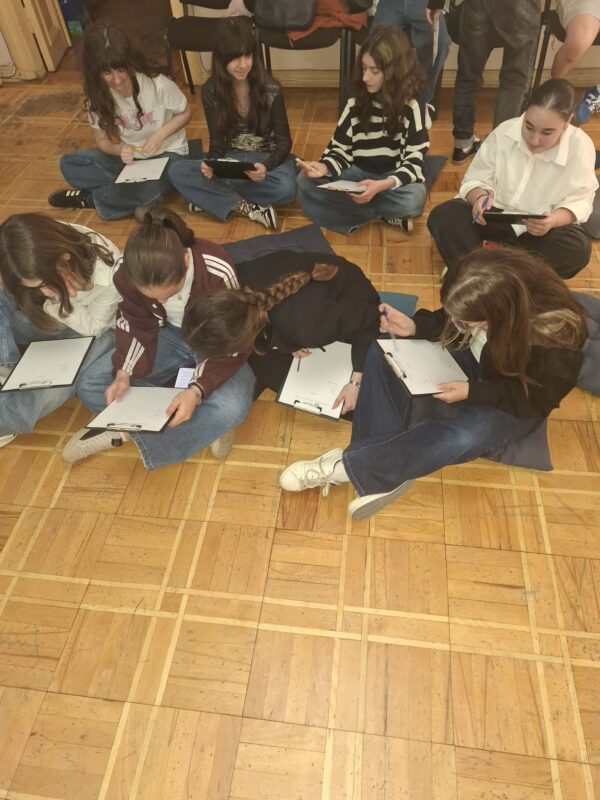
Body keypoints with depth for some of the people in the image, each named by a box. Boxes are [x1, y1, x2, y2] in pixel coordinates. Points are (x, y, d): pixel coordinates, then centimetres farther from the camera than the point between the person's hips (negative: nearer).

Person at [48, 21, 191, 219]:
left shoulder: (157, 84, -22)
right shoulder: (98, 95, -10)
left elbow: (185, 113, -6)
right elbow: (102, 140, -2)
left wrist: (160, 134, -23)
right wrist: (119, 149, -26)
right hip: (128, 155, 5)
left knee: (146, 189, -38)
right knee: (68, 165, -9)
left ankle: (90, 198, -10)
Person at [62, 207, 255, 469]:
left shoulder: (218, 273, -33)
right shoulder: (130, 274, -22)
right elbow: (135, 327, -5)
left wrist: (196, 391, -38)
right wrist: (123, 374, -21)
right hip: (171, 336, 5)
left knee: (231, 407, -36)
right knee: (89, 387, -12)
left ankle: (124, 434, -20)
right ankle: (204, 422, -18)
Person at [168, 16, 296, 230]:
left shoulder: (271, 89, -14)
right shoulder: (211, 91, -8)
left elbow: (284, 141, -9)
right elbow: (217, 140, -2)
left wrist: (266, 166, -31)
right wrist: (209, 164, -26)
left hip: (267, 157, -1)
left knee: (285, 189, -38)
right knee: (177, 172, -21)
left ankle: (212, 196, -17)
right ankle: (245, 207, -26)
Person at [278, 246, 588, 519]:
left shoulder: (557, 337, -33)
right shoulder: (482, 304, -22)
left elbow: (537, 399, -19)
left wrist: (472, 392, -28)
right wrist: (414, 326, -19)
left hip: (515, 406, -5)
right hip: (468, 364, 5)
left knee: (462, 437, -39)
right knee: (381, 353, -16)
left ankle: (346, 466, -26)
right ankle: (385, 472, -23)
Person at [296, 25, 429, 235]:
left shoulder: (411, 107, -9)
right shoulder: (356, 103, 2)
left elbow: (414, 161, -16)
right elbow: (340, 149, 3)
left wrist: (381, 185, -35)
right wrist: (323, 167, -22)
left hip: (395, 179, -4)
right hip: (358, 173, 5)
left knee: (412, 200, -40)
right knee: (306, 182, -20)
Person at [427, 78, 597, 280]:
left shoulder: (581, 146, -14)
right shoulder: (504, 131, -13)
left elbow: (579, 201, -11)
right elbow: (474, 180, -7)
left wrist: (554, 220, -34)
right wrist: (479, 196, -32)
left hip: (540, 227, 0)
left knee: (578, 248, -33)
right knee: (441, 217, -26)